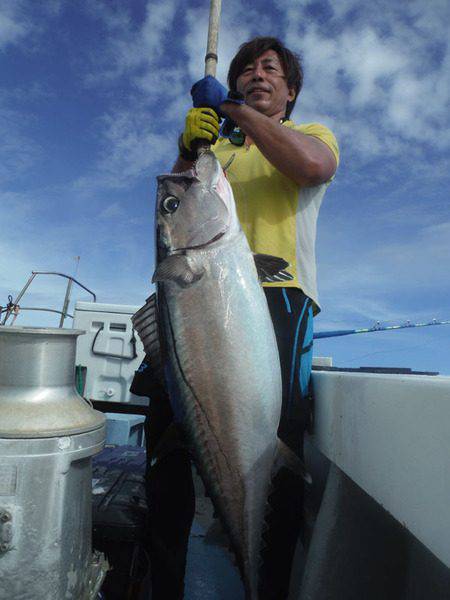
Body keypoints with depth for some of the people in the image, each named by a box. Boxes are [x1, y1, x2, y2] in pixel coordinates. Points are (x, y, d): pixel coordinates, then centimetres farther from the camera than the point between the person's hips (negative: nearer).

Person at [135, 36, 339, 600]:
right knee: (165, 426, -3)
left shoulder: (312, 133, 22)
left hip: (278, 293, -2)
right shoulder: (216, 146, 29)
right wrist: (188, 148, -1)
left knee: (275, 442, -9)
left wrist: (235, 108, 2)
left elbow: (312, 164, -5)